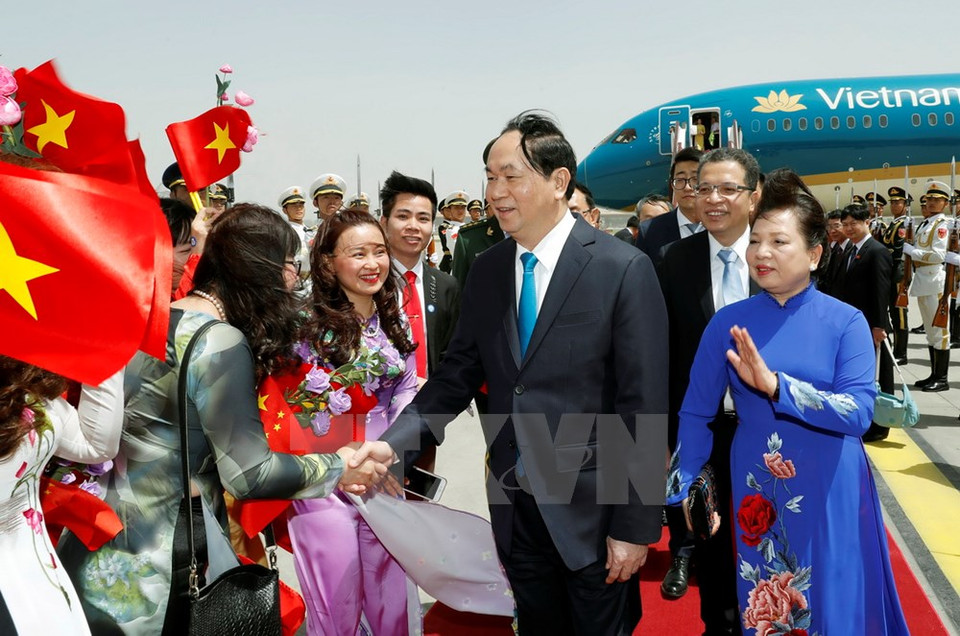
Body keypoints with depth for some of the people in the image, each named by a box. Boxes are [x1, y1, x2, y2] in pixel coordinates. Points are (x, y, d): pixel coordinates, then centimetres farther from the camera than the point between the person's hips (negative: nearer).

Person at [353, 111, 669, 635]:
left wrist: (635, 527, -13)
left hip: (591, 511, -4)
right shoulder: (485, 271, 3)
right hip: (515, 507, 5)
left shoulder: (624, 270, -13)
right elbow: (456, 376, 4)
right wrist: (393, 443, -12)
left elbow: (644, 407, -13)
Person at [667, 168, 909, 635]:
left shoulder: (846, 322, -8)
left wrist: (775, 385, -29)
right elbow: (696, 413, -1)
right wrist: (682, 490, -4)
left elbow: (859, 412, -19)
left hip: (830, 492, -1)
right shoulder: (728, 323, -4)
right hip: (758, 493, 1)